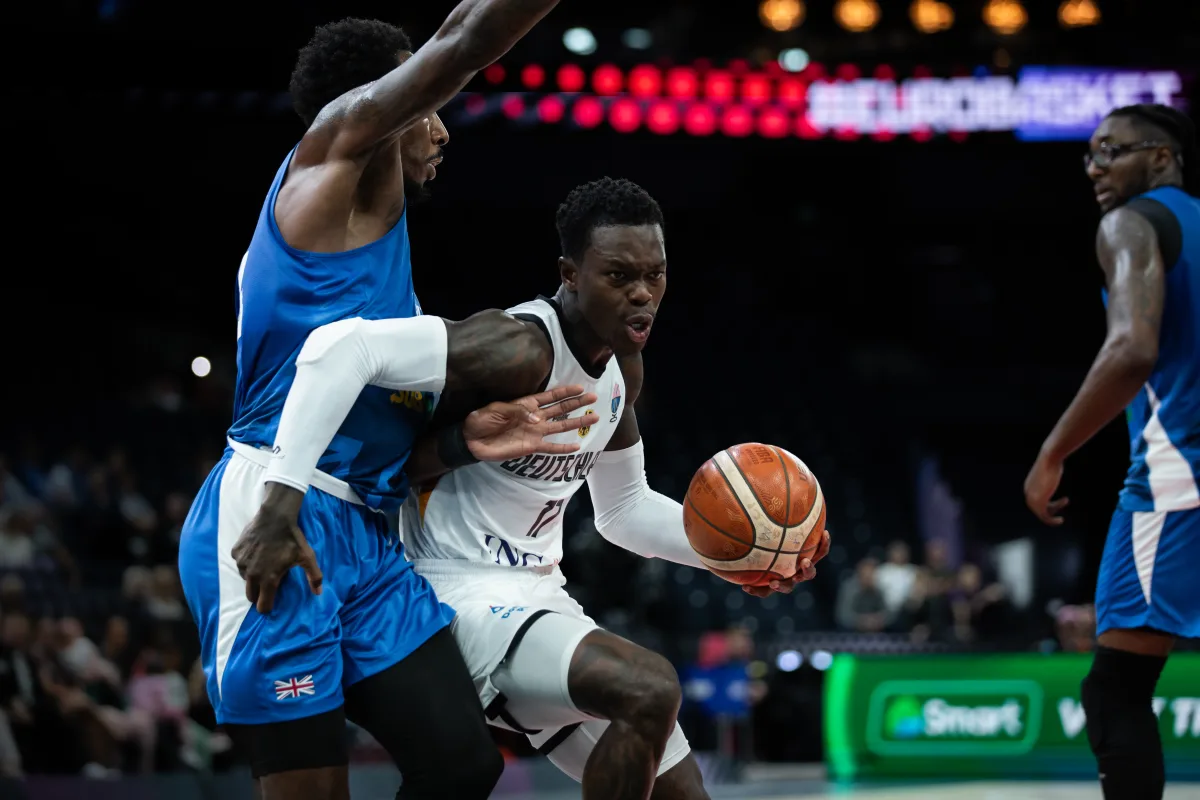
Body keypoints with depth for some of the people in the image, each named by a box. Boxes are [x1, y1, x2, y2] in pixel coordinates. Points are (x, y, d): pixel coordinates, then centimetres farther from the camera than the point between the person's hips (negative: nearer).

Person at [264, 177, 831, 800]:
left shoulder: (622, 365, 7)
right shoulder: (522, 350, -23)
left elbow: (624, 510, 20)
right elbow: (343, 347, -35)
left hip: (537, 598, 10)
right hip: (466, 601, -10)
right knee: (650, 690, -31)